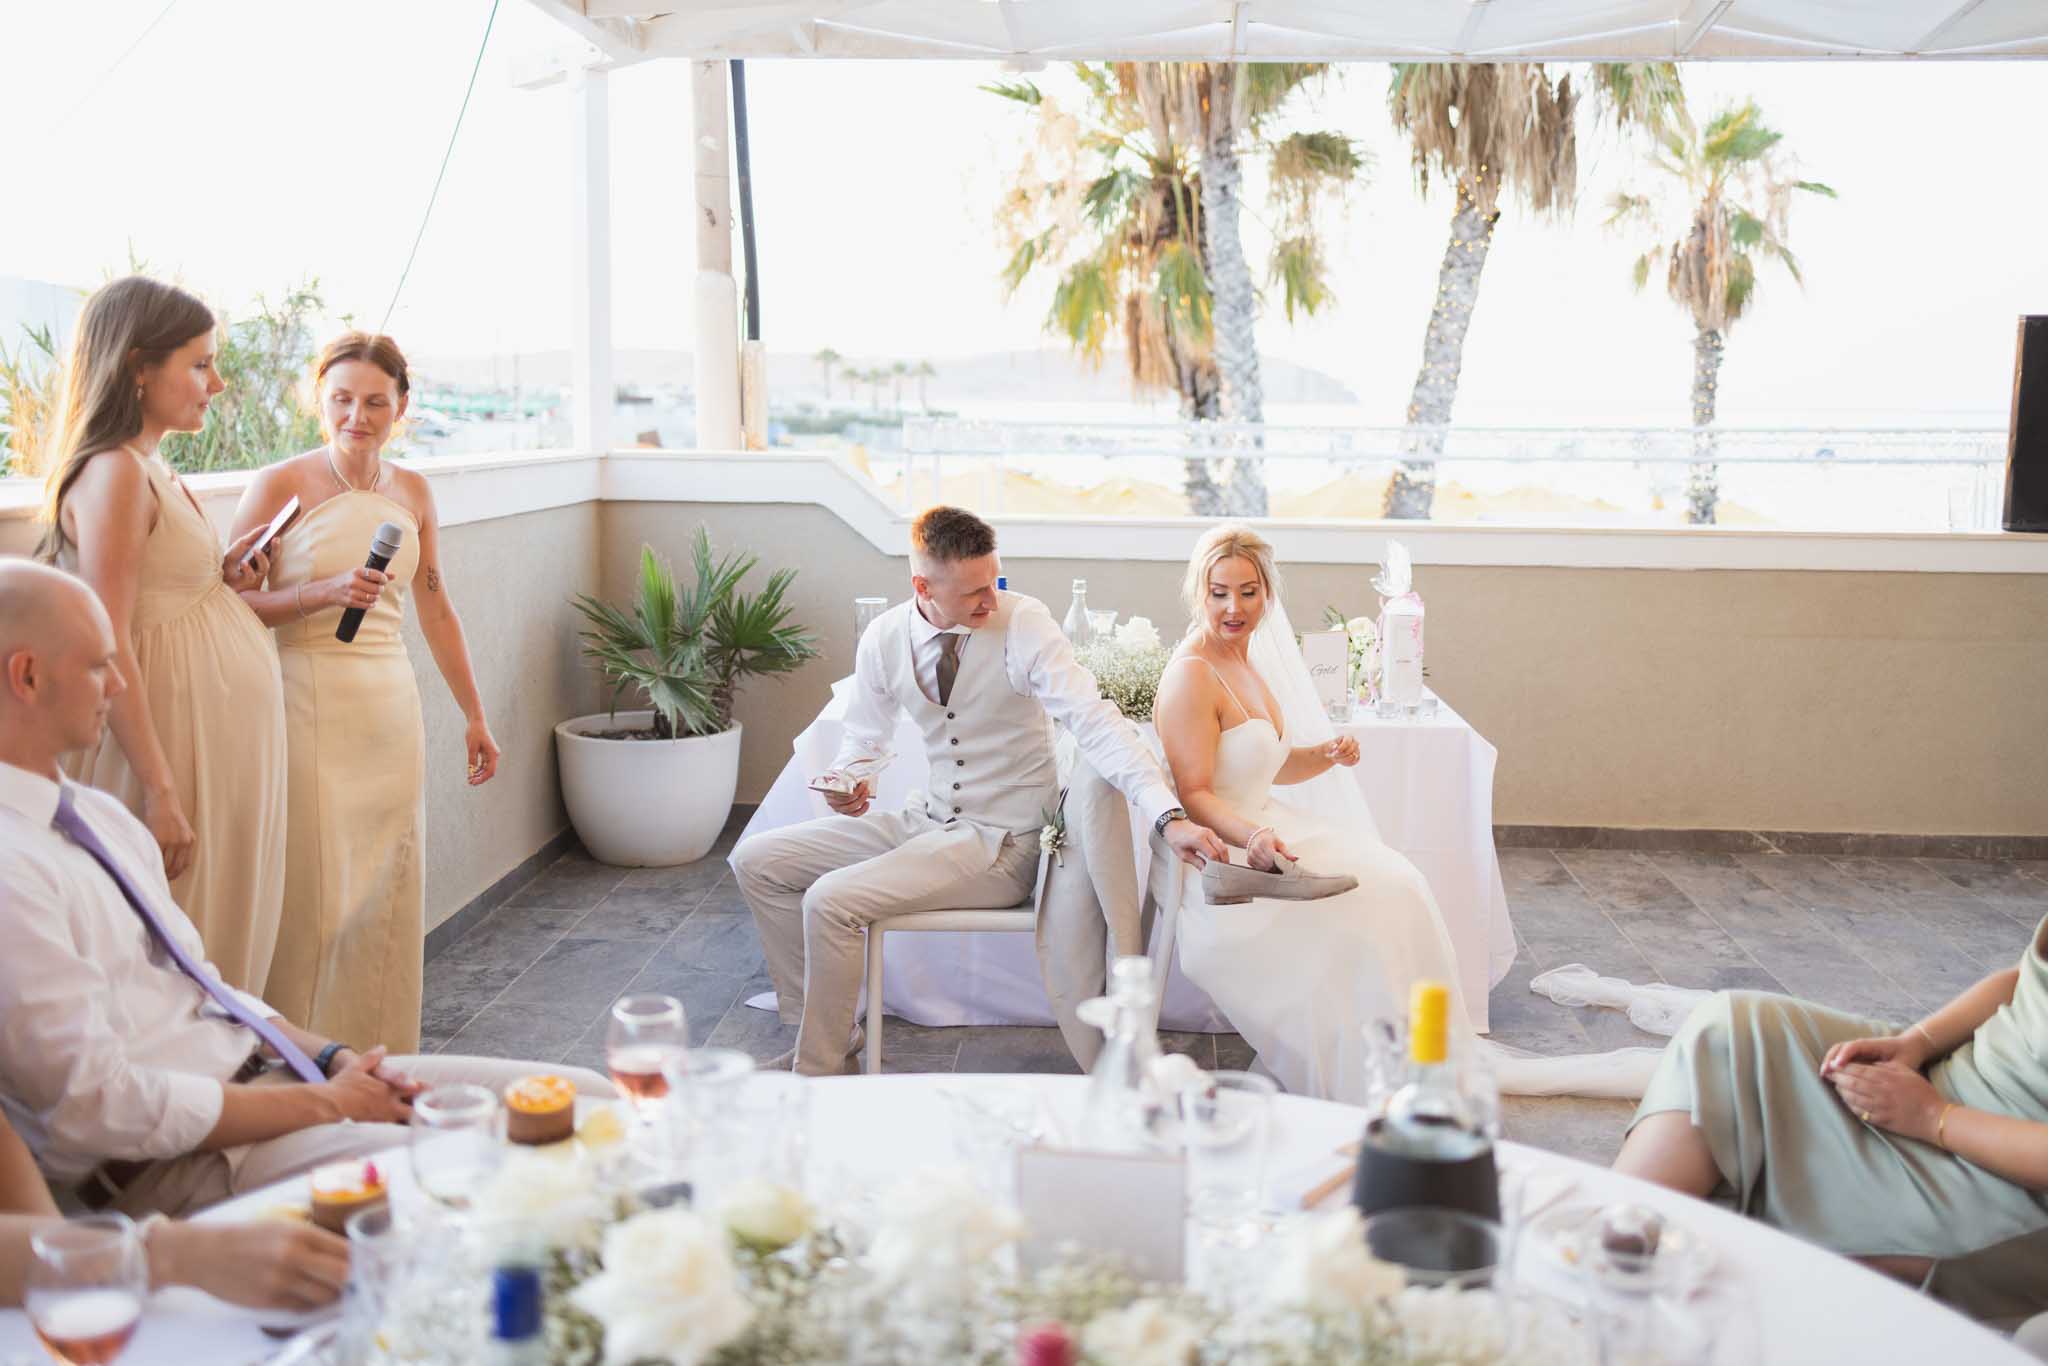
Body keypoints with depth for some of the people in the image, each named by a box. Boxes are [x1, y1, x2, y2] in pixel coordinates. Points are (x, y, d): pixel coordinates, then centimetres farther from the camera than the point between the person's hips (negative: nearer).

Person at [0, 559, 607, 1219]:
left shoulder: (98, 815, 14)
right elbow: (98, 1105, -20)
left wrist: (335, 1059, 3)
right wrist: (323, 1103, -12)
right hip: (177, 1167, -9)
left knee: (589, 1098, -1)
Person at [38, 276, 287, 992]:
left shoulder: (152, 470, 12)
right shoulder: (113, 474, -16)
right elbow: (108, 649, -21)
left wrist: (221, 576, 4)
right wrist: (161, 791, -23)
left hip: (224, 738, 9)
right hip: (173, 744, -9)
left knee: (229, 940, 14)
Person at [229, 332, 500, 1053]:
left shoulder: (412, 491, 10)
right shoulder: (280, 486, -4)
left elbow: (436, 608, 18)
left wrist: (474, 716, 19)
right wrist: (325, 593, -21)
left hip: (391, 706, 5)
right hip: (306, 705, -4)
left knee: (388, 893, 6)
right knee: (312, 894, -5)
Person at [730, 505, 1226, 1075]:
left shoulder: (1024, 623, -19)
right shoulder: (884, 638, -4)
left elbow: (1093, 720, -28)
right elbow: (865, 738, 10)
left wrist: (1169, 815, -41)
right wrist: (851, 782, -14)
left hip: (1000, 842, -6)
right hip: (929, 821, 6)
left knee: (830, 899, -22)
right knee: (757, 861, 3)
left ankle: (818, 1073, -1)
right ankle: (819, 1030, 15)